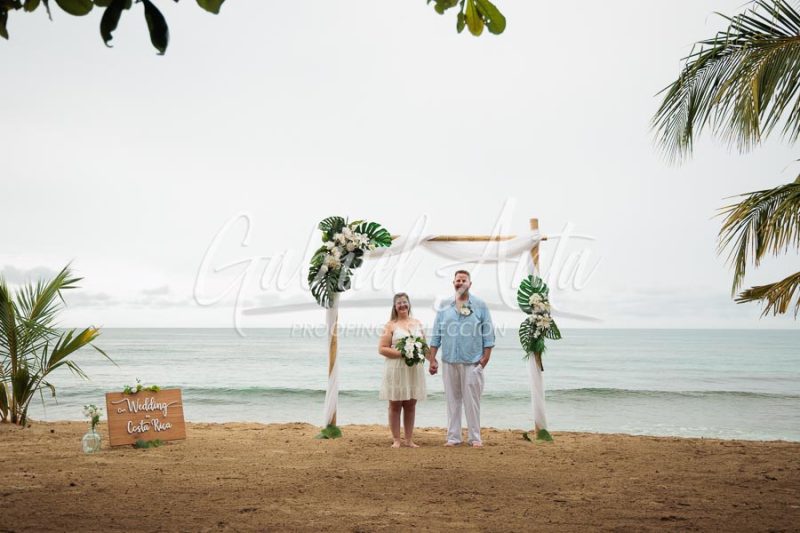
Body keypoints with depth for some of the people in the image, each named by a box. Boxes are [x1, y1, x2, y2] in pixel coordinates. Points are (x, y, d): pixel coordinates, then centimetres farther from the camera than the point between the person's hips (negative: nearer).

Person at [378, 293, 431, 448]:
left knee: (411, 405, 6)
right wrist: (401, 353, -16)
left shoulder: (417, 323, 14)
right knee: (395, 405, 1)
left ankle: (409, 440, 13)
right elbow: (382, 349, -5)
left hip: (414, 369, 4)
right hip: (396, 369, -4)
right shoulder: (390, 325, 1)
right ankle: (396, 440, 7)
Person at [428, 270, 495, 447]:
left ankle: (475, 438, 7)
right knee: (452, 399, 7)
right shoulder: (444, 307, 9)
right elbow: (436, 335, 9)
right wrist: (432, 360, 5)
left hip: (472, 362, -2)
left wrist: (485, 358, -4)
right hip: (449, 361, 2)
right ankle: (453, 437, 13)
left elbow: (488, 333, 2)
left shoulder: (480, 306, 3)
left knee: (472, 400, -1)